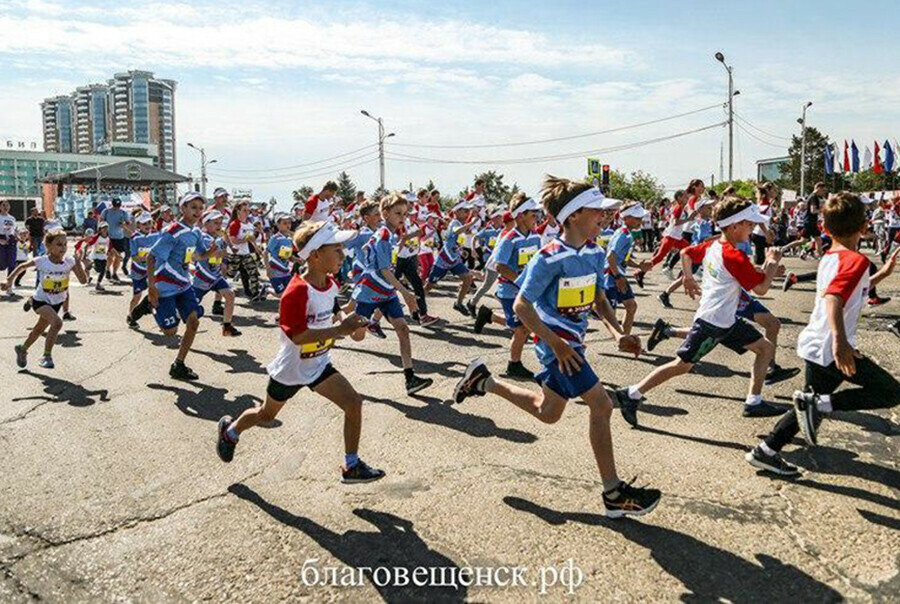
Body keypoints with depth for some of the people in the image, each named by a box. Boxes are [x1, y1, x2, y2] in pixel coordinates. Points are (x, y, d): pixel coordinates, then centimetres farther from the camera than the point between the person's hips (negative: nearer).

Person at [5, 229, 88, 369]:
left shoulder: (69, 261, -14)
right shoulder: (42, 261, -18)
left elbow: (83, 280, -21)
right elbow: (22, 267, 0)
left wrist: (78, 262, -30)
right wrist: (9, 281, 0)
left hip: (57, 302, 4)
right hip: (41, 300, -4)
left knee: (39, 329, 23)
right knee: (57, 322, -29)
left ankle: (22, 349, 51)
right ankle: (47, 356, -16)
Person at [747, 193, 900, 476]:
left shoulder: (828, 259, 12)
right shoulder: (855, 260, -15)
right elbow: (833, 299, -33)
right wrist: (840, 342, -43)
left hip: (814, 346, 9)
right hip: (833, 349, -9)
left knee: (810, 408, 20)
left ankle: (766, 451, 18)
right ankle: (819, 403, -10)